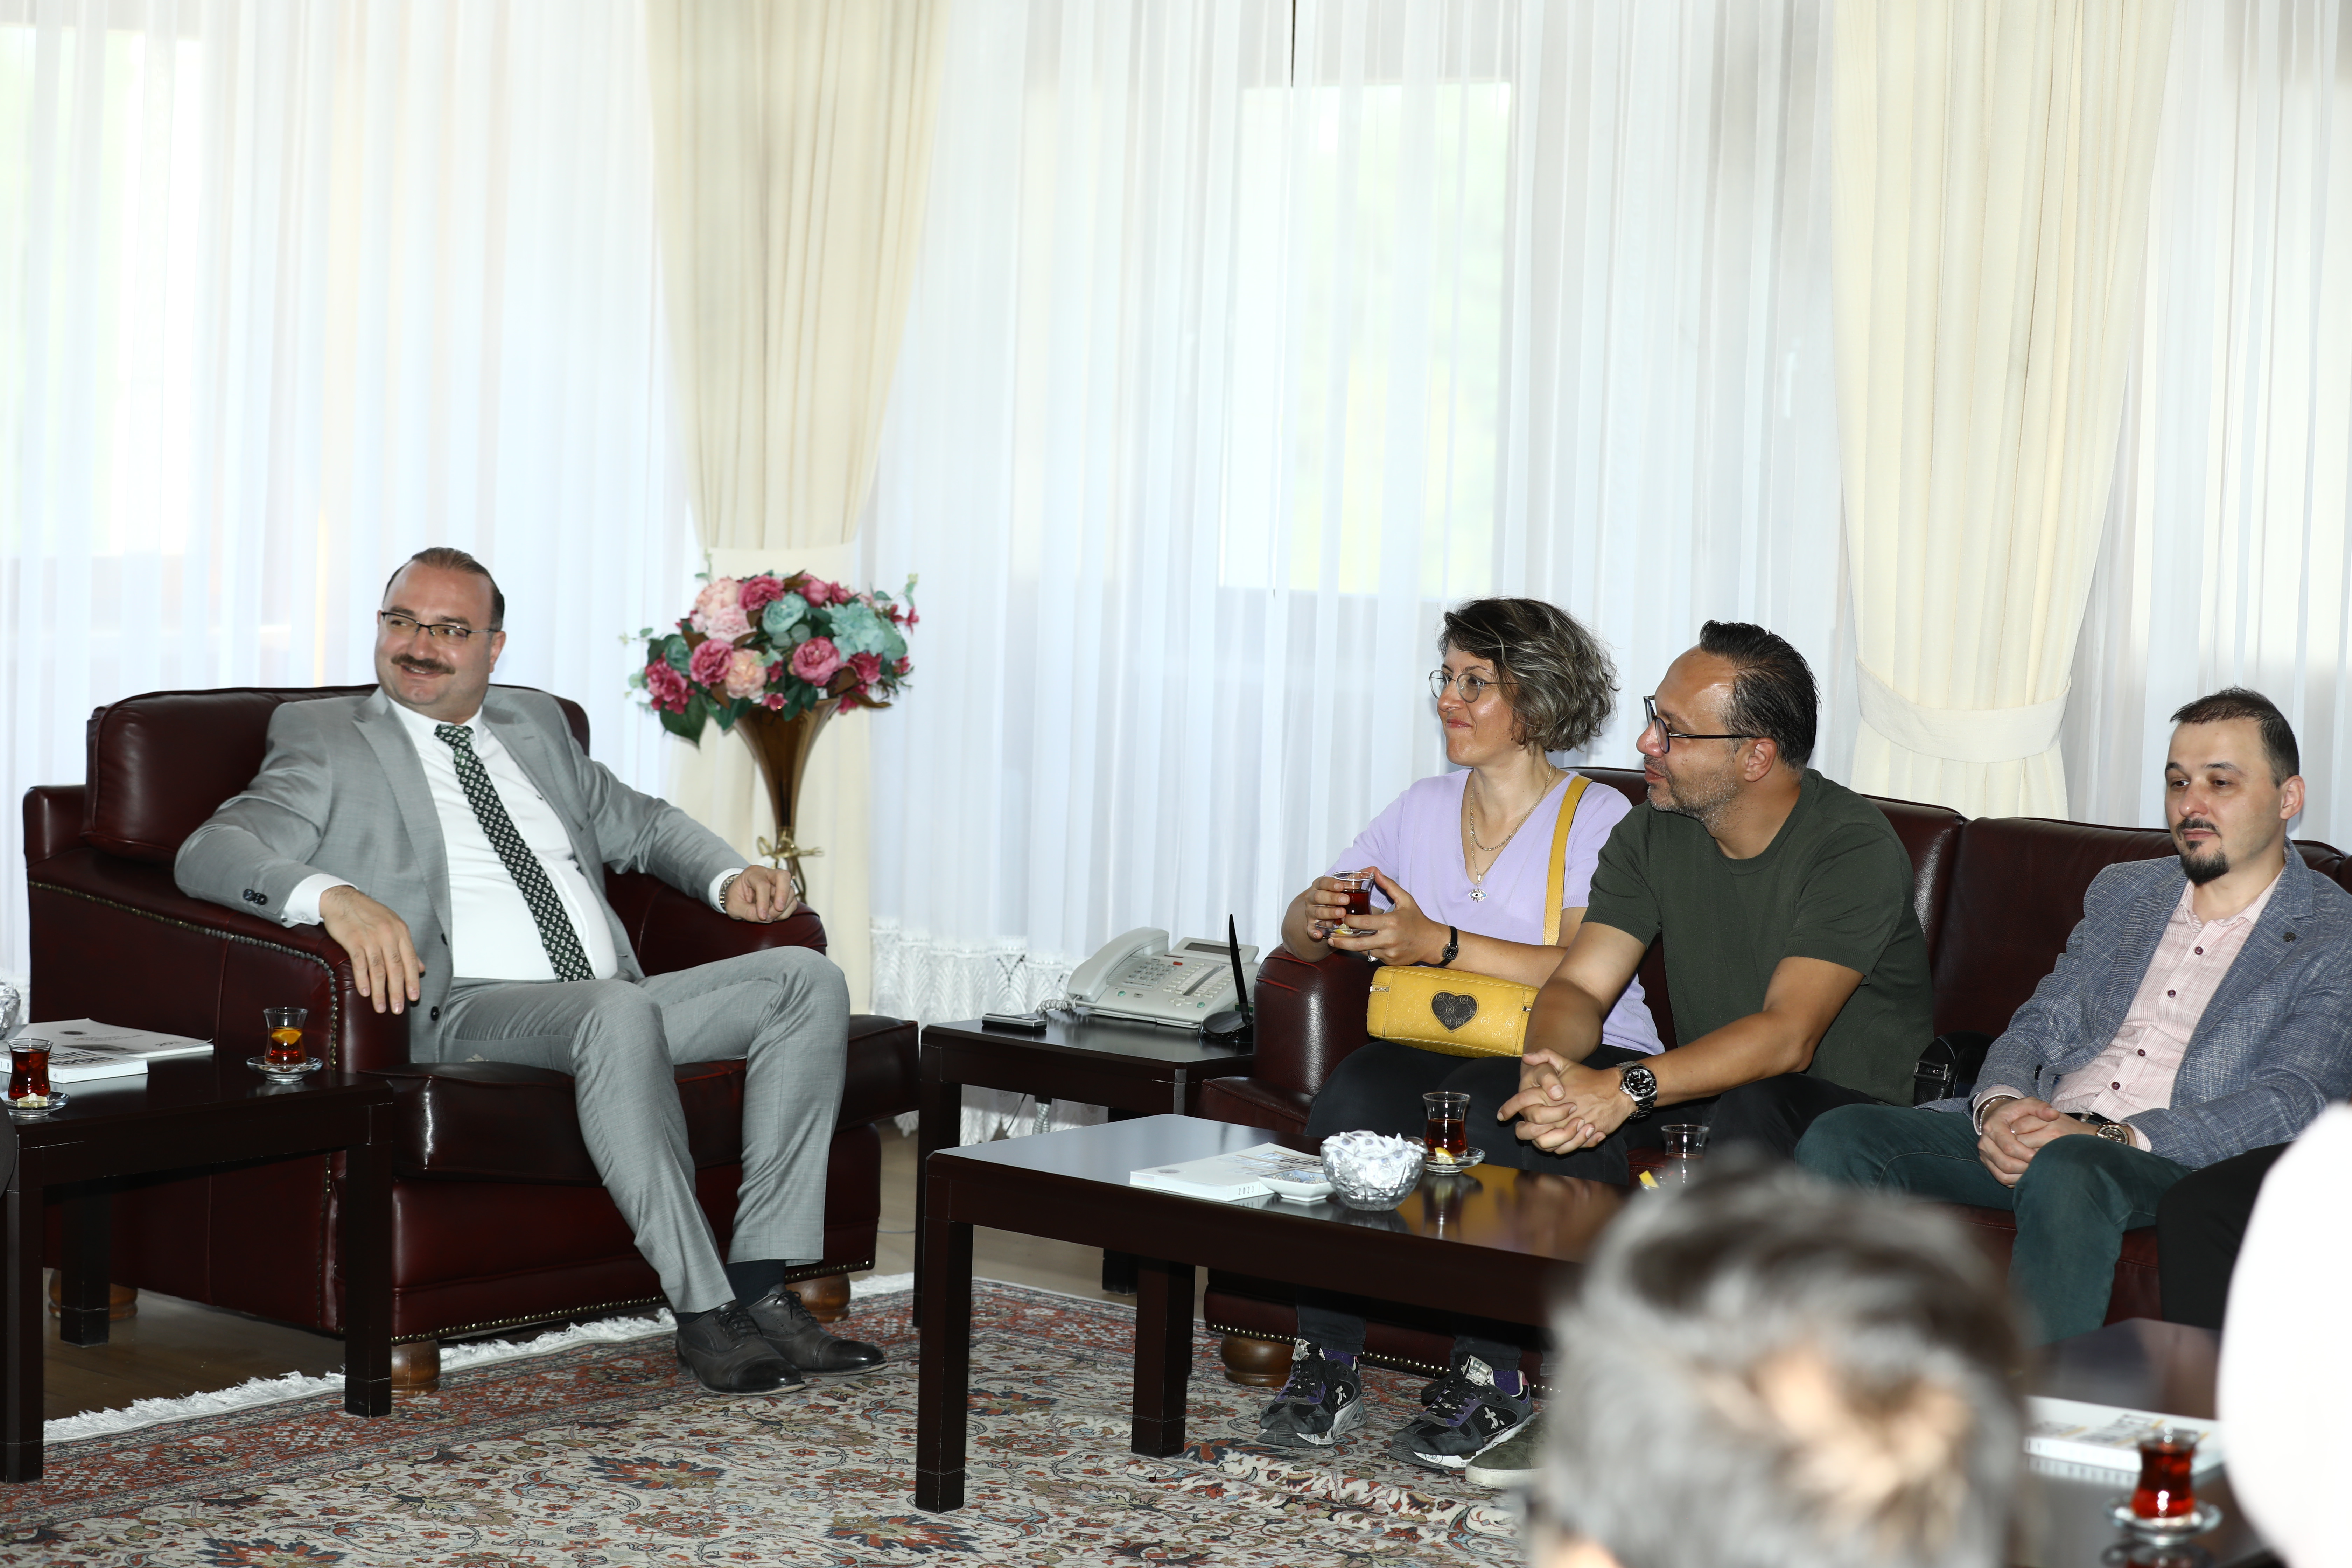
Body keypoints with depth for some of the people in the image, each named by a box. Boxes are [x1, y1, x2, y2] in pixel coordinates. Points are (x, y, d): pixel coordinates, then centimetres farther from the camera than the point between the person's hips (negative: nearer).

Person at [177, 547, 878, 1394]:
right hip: (461, 1011, -6)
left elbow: (640, 823, 36)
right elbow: (209, 853, -7)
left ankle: (765, 1289, -20)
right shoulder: (326, 739, 8)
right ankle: (703, 1311, -32)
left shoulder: (534, 723, 25)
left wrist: (729, 876, 13)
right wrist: (335, 896, -28)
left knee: (807, 980, -14)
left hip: (617, 1010, 7)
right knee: (619, 1012, -37)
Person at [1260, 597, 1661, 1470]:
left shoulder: (1599, 822, -3)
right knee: (1359, 1086, -29)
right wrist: (1316, 918, -12)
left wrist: (1439, 944, -27)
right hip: (1444, 1050, 4)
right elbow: (1300, 937, 14)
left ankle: (1490, 1383, -27)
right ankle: (1324, 1369, -27)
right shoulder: (1423, 810, 14)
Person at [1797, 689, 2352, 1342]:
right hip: (2039, 1129, 6)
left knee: (2065, 1172, -41)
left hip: (2182, 1163, -6)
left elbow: (2290, 1103, -10)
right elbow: (2038, 1026, 18)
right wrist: (1999, 1106, -9)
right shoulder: (2121, 891, 23)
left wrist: (2108, 1135, -22)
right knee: (1839, 1139, -18)